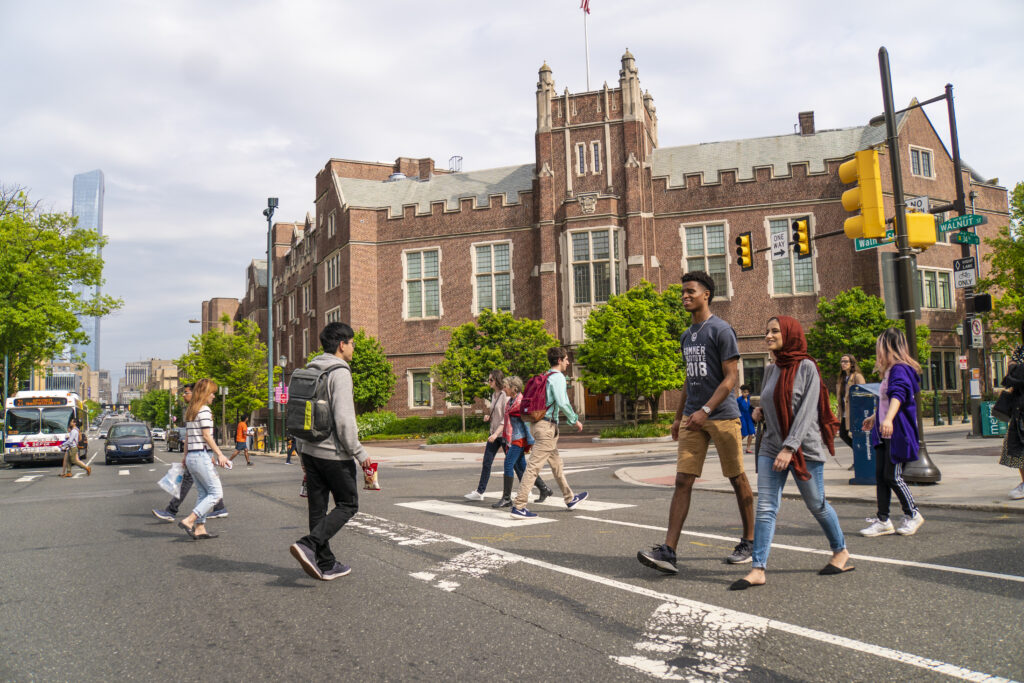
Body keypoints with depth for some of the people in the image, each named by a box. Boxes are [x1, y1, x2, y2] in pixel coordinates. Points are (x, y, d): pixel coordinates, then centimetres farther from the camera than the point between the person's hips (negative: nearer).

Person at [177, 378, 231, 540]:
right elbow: (206, 436, -16)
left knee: (203, 494, 13)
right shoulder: (204, 410, -12)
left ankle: (200, 529, 12)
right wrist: (220, 454, -14)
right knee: (216, 492, -5)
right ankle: (189, 521, -10)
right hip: (202, 456, -9)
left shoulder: (190, 411, 15)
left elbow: (187, 436, 19)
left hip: (191, 457, 9)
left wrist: (186, 456, 24)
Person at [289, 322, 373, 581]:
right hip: (334, 453, -8)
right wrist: (360, 453, -14)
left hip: (310, 450, 8)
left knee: (318, 508, 11)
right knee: (348, 504, 4)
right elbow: (343, 419, -20)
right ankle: (308, 545, -11)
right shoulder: (340, 372, -13)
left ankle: (326, 564, 18)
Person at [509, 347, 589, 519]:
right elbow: (562, 403, -21)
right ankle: (518, 507, -10)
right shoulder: (558, 377, -11)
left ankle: (569, 498, 36)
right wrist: (575, 420, -8)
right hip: (548, 426, -10)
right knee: (534, 466, -10)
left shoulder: (546, 377, 17)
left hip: (541, 423, 10)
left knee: (556, 464, 21)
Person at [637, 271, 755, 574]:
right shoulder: (687, 336, 17)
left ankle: (749, 542, 23)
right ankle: (668, 551, -8)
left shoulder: (721, 330, -6)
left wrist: (706, 410, -21)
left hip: (722, 415, -6)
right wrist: (679, 416, 21)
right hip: (692, 418, 6)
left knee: (737, 479, 7)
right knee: (683, 481, -3)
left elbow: (731, 377, -12)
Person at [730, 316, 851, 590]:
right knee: (765, 508, -4)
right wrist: (760, 412, 4)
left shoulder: (806, 367, -8)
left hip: (805, 448, -5)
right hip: (771, 447, 5)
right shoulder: (771, 370, 10)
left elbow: (806, 411, -15)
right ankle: (758, 569, -6)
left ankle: (841, 552, 35)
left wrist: (790, 447, -22)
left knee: (817, 505, 10)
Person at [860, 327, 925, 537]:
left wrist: (888, 419, -45)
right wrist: (874, 418, 44)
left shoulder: (900, 369, -13)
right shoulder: (890, 371, 17)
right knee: (880, 476, 7)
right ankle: (883, 520, 11)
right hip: (884, 434, 10)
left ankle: (913, 515, 15)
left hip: (897, 433, -10)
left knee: (892, 476, -4)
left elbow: (898, 395, -31)